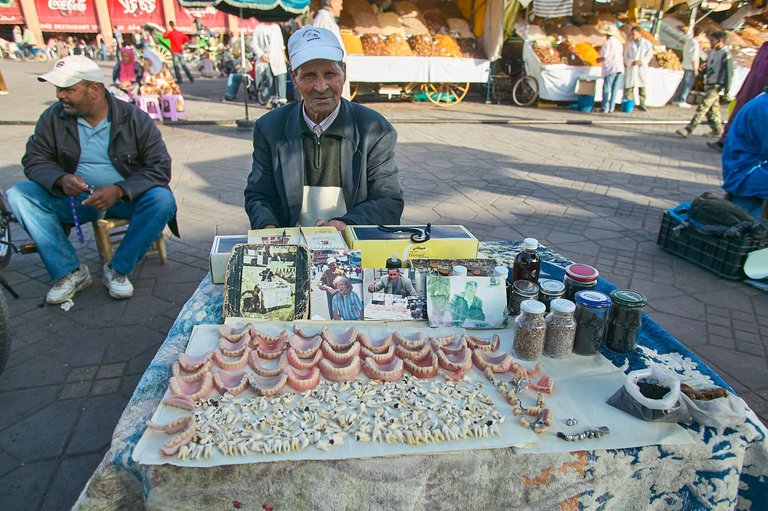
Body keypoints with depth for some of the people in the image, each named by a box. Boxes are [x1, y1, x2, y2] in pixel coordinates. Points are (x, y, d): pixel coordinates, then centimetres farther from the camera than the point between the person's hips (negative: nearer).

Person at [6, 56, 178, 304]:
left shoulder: (135, 119, -11)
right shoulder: (53, 117, -3)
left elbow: (160, 167, -15)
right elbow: (35, 159, 3)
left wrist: (118, 190, -28)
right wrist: (60, 179, -20)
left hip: (126, 198, -2)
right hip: (74, 198, 3)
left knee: (162, 199, -32)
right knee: (18, 195, -17)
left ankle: (118, 269, -16)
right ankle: (70, 272, -16)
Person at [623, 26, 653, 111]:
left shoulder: (647, 43, 4)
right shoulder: (630, 43, 9)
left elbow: (649, 55, -1)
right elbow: (626, 55, 5)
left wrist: (641, 61, -17)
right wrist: (631, 62, -12)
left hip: (642, 68, -1)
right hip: (631, 67, 1)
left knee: (642, 86, 2)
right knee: (629, 85, -6)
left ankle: (642, 104, 6)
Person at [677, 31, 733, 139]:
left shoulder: (725, 54, -10)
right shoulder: (712, 52, 14)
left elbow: (729, 72, -11)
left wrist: (727, 87, -15)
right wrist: (702, 70, 1)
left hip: (716, 85, -9)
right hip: (708, 84, 9)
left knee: (703, 108, -13)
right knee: (713, 109, 13)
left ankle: (688, 130, -18)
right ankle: (717, 131, 23)